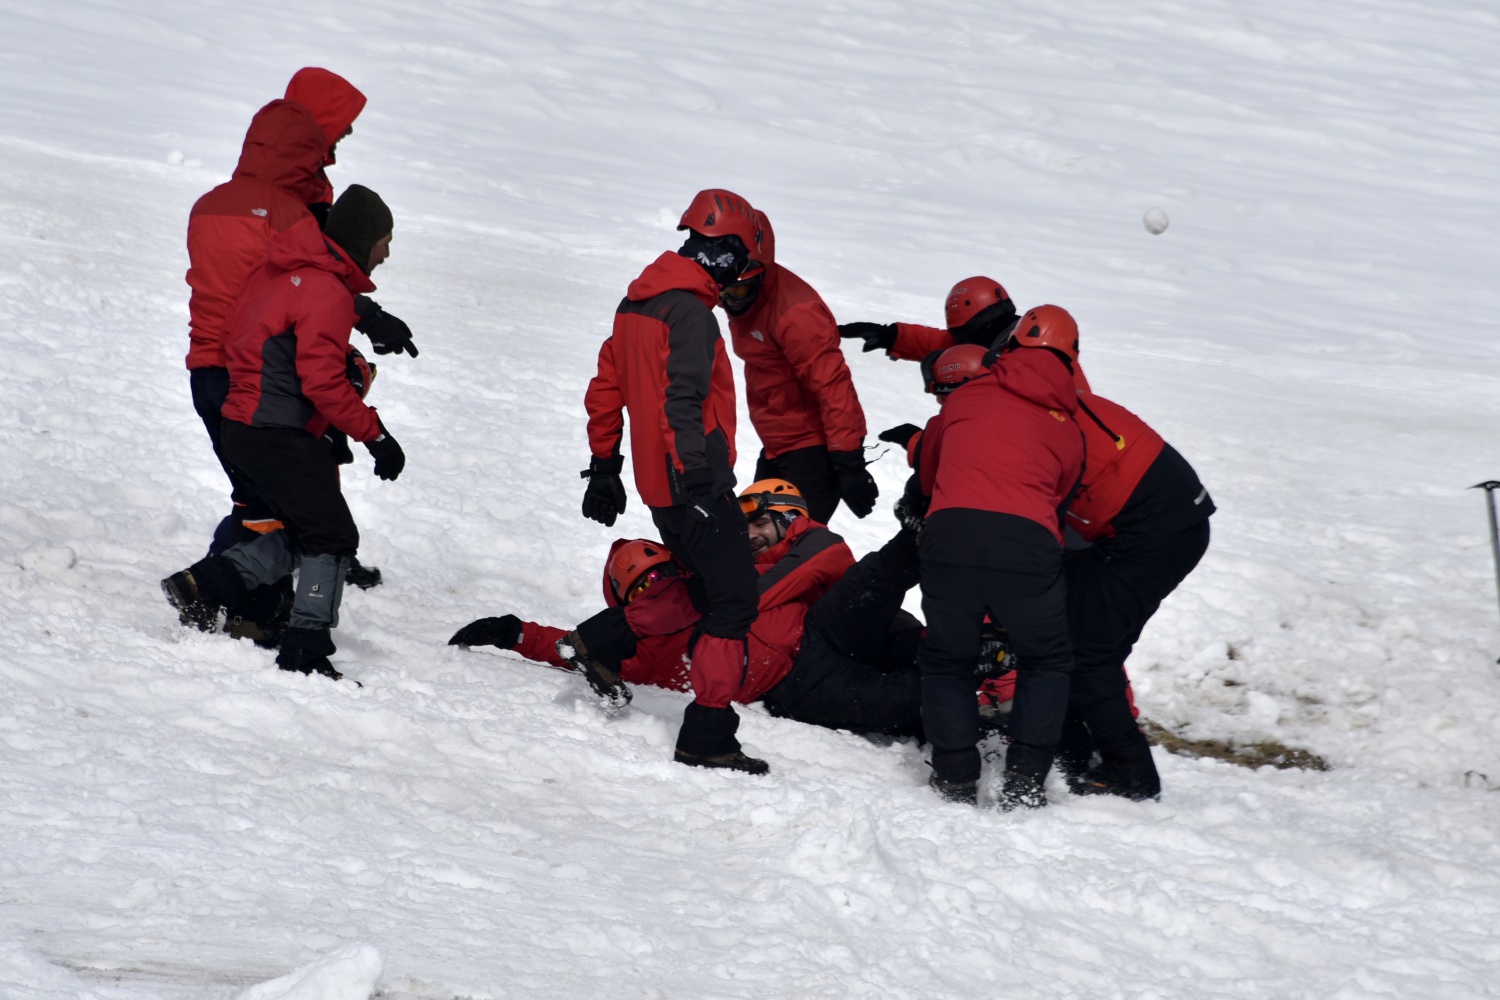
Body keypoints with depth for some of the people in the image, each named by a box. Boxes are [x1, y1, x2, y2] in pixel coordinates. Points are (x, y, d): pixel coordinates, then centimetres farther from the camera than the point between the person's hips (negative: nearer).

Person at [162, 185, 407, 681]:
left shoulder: (283, 270, 12)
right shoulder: (327, 292, -17)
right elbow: (323, 383, -21)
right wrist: (375, 434, -14)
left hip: (245, 427, 10)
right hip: (278, 433, -9)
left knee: (303, 532, 14)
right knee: (332, 536, -6)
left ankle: (204, 583, 9)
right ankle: (307, 649, -10)